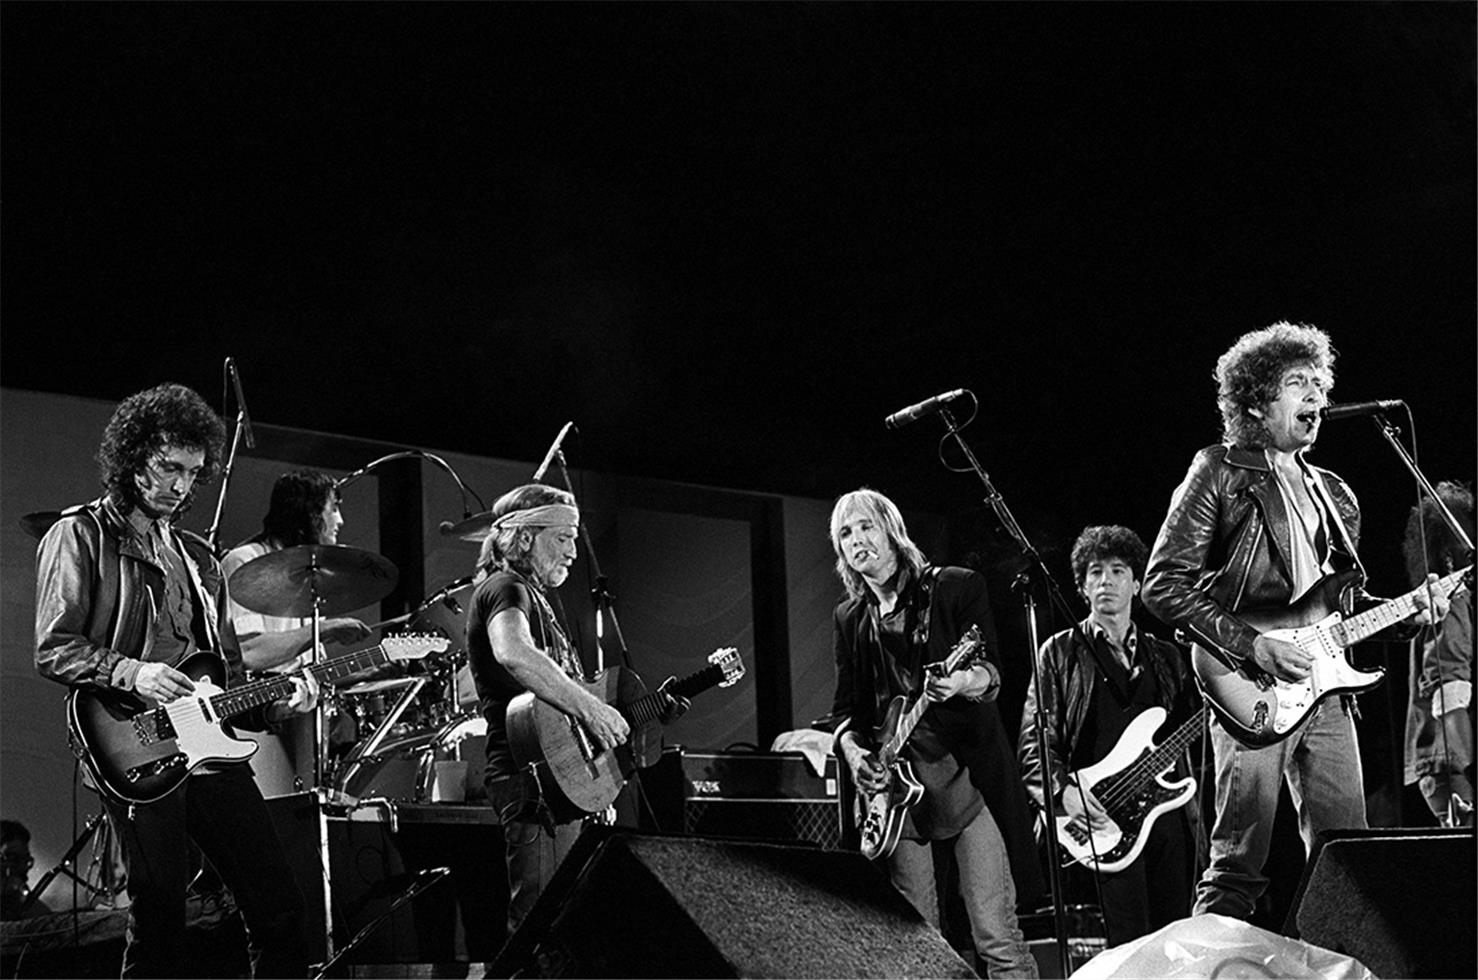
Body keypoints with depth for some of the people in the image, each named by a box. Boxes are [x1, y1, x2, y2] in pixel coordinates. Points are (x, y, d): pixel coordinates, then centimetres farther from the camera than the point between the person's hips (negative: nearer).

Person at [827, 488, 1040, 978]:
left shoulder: (957, 587, 2)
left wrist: (962, 681, -29)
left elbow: (992, 674, -6)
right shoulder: (849, 619, 14)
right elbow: (846, 707, 14)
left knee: (997, 936, -10)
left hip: (967, 774, -4)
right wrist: (853, 751, -7)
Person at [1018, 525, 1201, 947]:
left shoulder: (1166, 656, 19)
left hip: (1169, 807, 4)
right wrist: (1063, 791, -17)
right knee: (1132, 946, -11)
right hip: (1104, 815, -4)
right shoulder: (1060, 653, 6)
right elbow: (1034, 742, -1)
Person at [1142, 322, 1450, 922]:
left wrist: (1406, 612, 8)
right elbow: (1163, 585, -7)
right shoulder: (1220, 474, -1)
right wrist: (1252, 647, -15)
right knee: (1238, 871, -9)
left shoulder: (1333, 495, 21)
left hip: (1327, 691, 7)